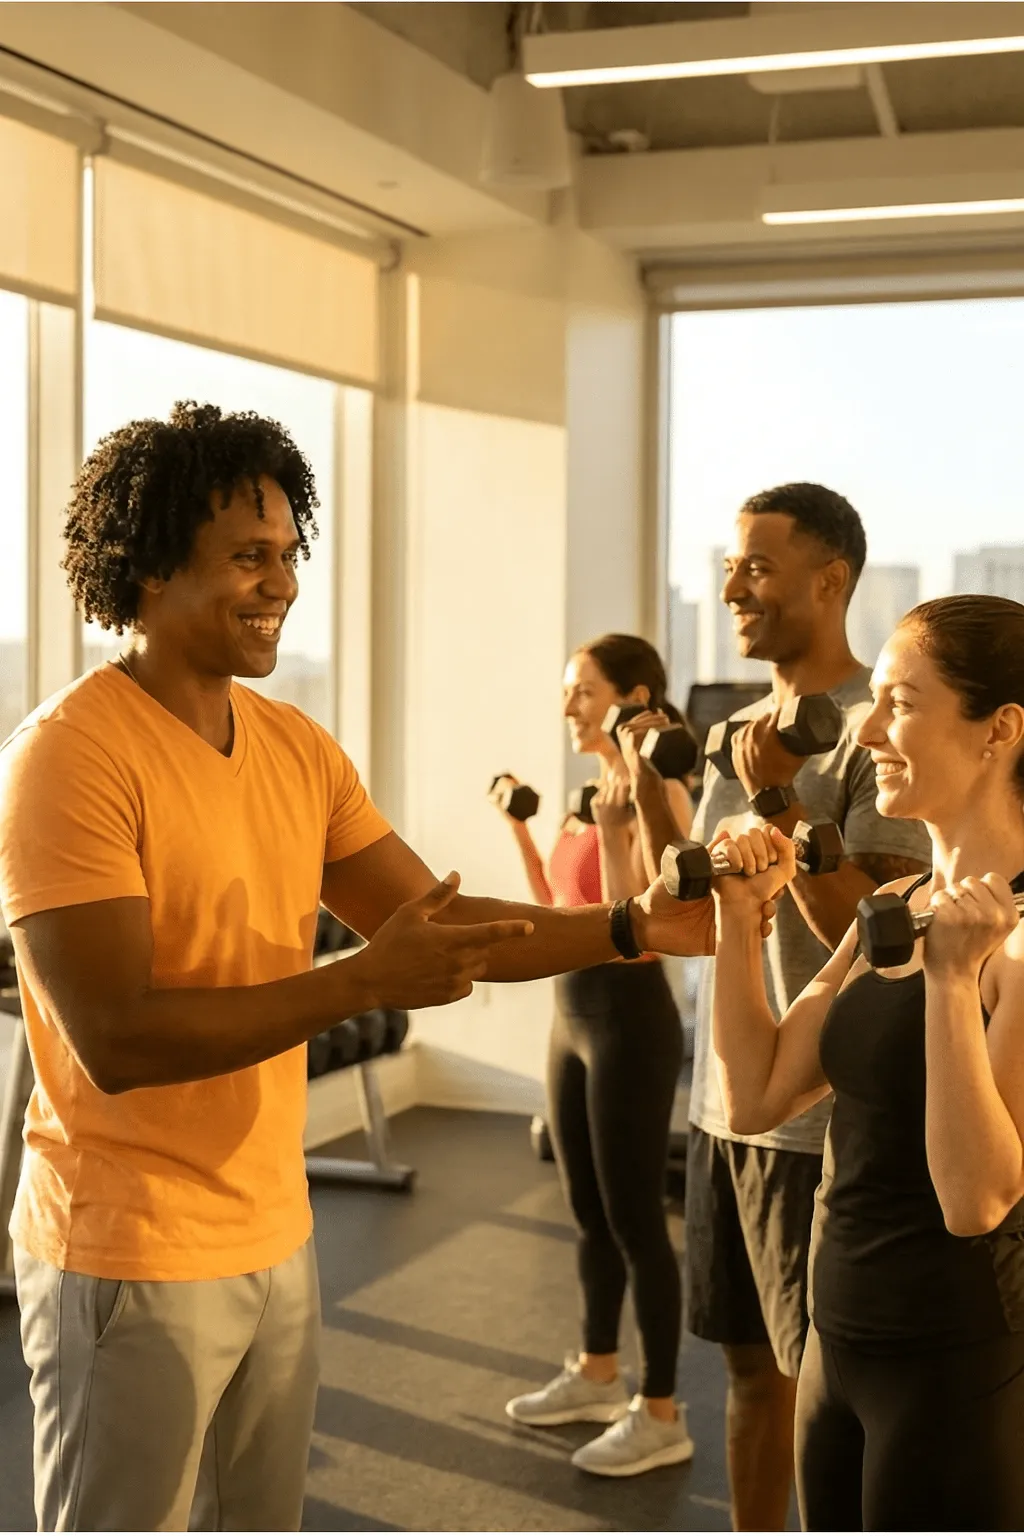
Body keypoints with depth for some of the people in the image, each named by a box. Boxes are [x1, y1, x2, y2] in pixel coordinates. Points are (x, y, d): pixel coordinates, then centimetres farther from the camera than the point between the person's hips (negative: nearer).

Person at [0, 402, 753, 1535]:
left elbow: (440, 927, 4)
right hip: (132, 1259, -7)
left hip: (274, 1232, 7)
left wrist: (636, 928, -8)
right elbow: (115, 1039, -23)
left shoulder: (296, 746, 5)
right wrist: (359, 984, -26)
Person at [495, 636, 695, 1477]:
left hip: (630, 1017, -9)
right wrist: (521, 828, 12)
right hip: (574, 1011, 9)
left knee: (635, 1219, -1)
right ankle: (597, 1374, 34)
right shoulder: (595, 790, 11)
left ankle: (662, 1414, 11)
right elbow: (558, 906, 18)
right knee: (590, 1213, 19)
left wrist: (613, 829, -29)